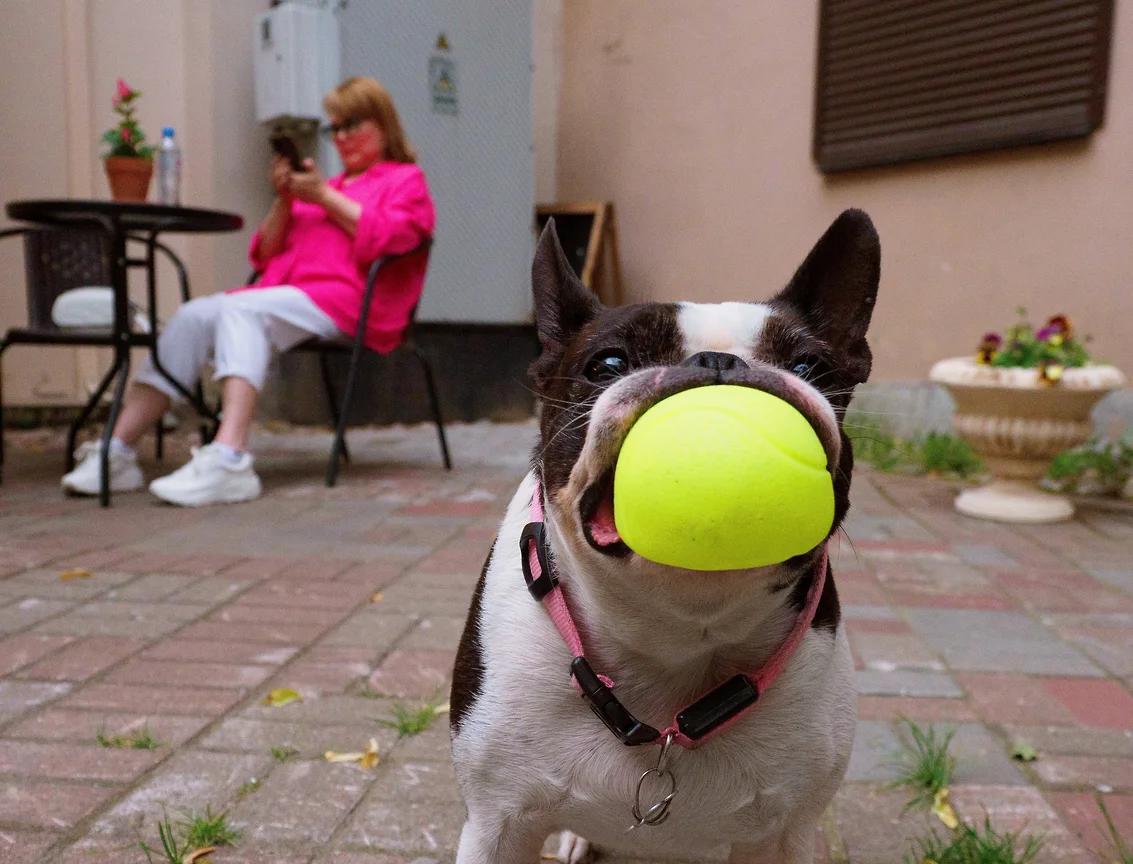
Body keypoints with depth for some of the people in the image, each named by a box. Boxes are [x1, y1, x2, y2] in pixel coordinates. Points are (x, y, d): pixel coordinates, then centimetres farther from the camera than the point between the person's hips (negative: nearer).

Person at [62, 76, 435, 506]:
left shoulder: (406, 180, 16)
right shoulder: (323, 186, 32)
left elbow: (384, 239, -7)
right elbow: (265, 256, 24)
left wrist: (324, 197, -3)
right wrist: (284, 200, 10)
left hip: (348, 302, -6)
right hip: (285, 294, 6)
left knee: (240, 309, -31)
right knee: (193, 315, -19)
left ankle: (229, 460, -44)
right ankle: (117, 451, -22)